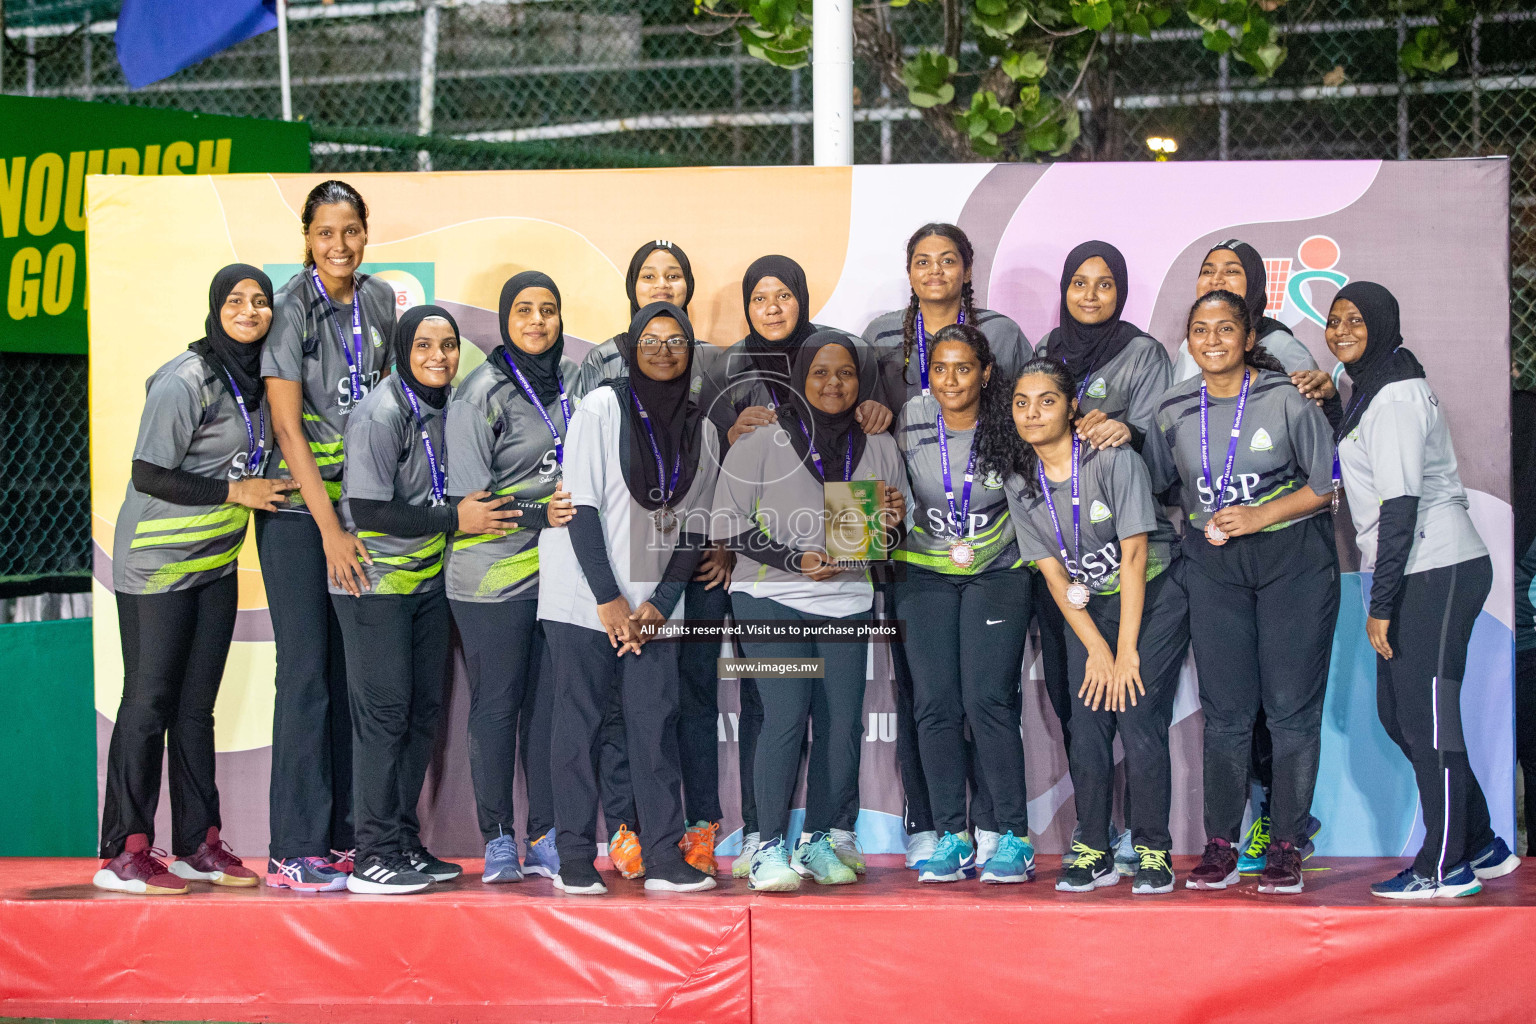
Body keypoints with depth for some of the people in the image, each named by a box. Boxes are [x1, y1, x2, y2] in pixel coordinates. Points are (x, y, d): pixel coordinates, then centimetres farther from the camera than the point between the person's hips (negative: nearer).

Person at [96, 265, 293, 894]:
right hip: (158, 563, -7)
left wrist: (262, 487, 5)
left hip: (217, 564, 7)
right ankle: (124, 854, -2)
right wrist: (235, 492, -16)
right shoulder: (184, 383, -17)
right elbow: (149, 475, -19)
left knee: (196, 706, 11)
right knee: (148, 702, -5)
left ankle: (198, 845, 15)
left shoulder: (255, 377, 8)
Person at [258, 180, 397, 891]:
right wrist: (330, 530, -19)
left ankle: (345, 835, 13)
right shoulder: (291, 310, -11)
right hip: (297, 507, -6)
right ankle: (296, 851, -5)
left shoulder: (379, 300, 7)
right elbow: (288, 428, -14)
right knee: (307, 670, -8)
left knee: (353, 667, 6)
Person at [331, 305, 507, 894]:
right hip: (376, 583, -8)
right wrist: (455, 518, -18)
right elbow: (369, 510, -21)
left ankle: (405, 844, 18)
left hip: (427, 580, 8)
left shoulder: (444, 407, 6)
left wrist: (481, 510, 3)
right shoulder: (381, 415, -17)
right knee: (383, 714, -7)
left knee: (423, 713, 9)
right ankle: (374, 857, -3)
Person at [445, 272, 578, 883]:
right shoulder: (483, 393, -9)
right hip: (495, 574, -5)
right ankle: (497, 840, 9)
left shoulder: (572, 380, 10)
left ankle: (545, 838, 13)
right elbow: (468, 499, -12)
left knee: (551, 699, 6)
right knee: (496, 704, 0)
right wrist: (537, 514, -20)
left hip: (560, 572, 5)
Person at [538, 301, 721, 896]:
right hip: (585, 595, -4)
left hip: (652, 602, 4)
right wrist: (608, 599, -14)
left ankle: (664, 857, 1)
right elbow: (581, 506, -10)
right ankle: (574, 860, 2)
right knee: (579, 721, -2)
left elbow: (693, 528, 8)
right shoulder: (602, 409, -6)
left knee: (655, 722, -1)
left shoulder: (700, 432, 8)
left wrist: (659, 603, -4)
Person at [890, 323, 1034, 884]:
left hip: (997, 571, -3)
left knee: (987, 701, -14)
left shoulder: (1010, 427, -11)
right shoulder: (910, 420, -5)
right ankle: (953, 838, 2)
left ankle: (1013, 838, -9)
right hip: (926, 573, 3)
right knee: (934, 705, -4)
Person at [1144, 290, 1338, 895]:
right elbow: (1153, 482, 18)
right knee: (1225, 708, 3)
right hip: (1213, 566, 3)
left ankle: (1287, 845, 4)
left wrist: (1259, 517, -14)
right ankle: (1220, 844, 7)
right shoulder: (1175, 409, 3)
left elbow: (1328, 483, -6)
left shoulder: (1285, 400, -8)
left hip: (1293, 557, -3)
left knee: (1291, 705, -2)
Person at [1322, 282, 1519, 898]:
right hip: (1417, 574, 10)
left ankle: (1445, 867, 0)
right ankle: (1482, 847, 21)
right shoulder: (1369, 391, 17)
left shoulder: (1395, 396, -13)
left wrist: (1381, 605, -19)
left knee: (1425, 715, -7)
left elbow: (1401, 505, -18)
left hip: (1437, 571, -10)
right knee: (1397, 713, 12)